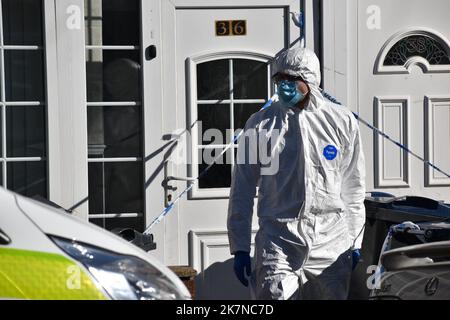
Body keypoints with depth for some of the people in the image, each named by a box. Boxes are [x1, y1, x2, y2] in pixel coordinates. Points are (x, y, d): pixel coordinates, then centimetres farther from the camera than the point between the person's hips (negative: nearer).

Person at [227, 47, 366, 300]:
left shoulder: (343, 122, 6)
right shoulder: (260, 124, 5)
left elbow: (354, 187, 11)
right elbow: (243, 188, 7)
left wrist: (355, 242, 11)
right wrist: (239, 247, 5)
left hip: (332, 242, 1)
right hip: (278, 239, -1)